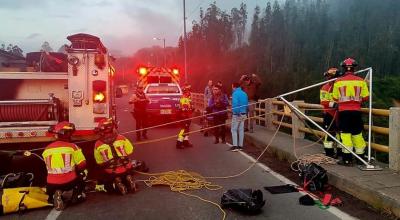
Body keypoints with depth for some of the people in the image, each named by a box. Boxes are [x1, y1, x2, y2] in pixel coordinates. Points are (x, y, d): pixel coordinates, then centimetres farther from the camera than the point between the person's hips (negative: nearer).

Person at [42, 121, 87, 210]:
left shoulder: (47, 149, 5)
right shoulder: (72, 146, -6)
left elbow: (48, 167, 16)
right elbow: (83, 165, -6)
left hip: (52, 184, 2)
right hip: (69, 182, -2)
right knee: (82, 172, 27)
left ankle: (55, 195, 3)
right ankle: (77, 195, 18)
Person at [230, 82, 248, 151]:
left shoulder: (235, 94, -13)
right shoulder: (244, 93, 11)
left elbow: (235, 104, -24)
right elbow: (247, 104, 14)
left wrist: (236, 112, -20)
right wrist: (246, 113, 17)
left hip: (237, 114, -7)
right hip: (243, 114, 7)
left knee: (234, 129, 0)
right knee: (241, 129, 11)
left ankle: (235, 146, -5)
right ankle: (240, 145, 15)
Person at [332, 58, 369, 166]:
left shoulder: (338, 82, -3)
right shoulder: (361, 81, 1)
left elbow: (335, 98, 4)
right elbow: (365, 97, 4)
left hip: (343, 111, -2)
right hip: (356, 111, 2)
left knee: (345, 134, 1)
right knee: (357, 134, 12)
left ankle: (347, 159, 0)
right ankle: (360, 157, 20)